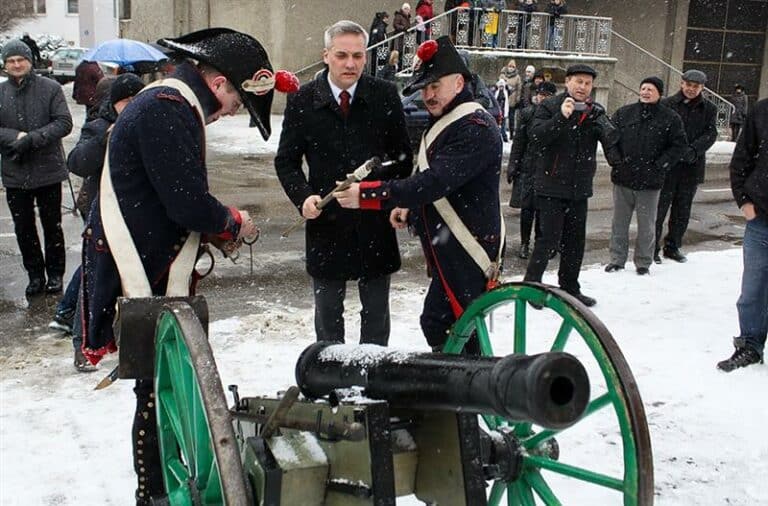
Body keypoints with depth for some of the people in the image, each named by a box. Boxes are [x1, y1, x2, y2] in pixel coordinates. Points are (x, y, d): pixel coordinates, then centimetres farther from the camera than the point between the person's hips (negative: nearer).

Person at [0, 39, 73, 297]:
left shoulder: (50, 88, -4)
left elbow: (64, 123, -11)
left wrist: (33, 138, -21)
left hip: (47, 170, -3)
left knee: (52, 225, 9)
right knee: (24, 228, 11)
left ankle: (55, 274, 23)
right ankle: (35, 275, 24)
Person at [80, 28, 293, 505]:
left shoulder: (169, 104, 14)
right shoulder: (169, 110, -21)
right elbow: (190, 204, -25)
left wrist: (215, 226, 6)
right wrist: (233, 223, -6)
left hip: (155, 273, 11)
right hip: (142, 280, -11)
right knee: (160, 389, 0)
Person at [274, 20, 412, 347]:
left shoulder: (385, 95, -2)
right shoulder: (302, 100, -3)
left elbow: (403, 155, 4)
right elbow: (286, 160, 2)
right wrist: (303, 197, -15)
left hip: (375, 222, 0)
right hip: (326, 221, 0)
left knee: (376, 310, 12)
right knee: (328, 310, 13)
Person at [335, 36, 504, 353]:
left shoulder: (477, 129, -19)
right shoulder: (444, 123, 15)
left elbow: (435, 181, -29)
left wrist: (367, 194, -30)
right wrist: (409, 208, 8)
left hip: (468, 254, -10)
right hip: (449, 253, 10)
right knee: (435, 324, 17)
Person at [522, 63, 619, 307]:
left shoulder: (596, 111, 8)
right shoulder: (550, 106, -5)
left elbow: (611, 140, -4)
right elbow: (535, 135, -18)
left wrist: (599, 120, -23)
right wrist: (561, 117, -30)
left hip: (579, 187, 5)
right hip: (551, 186, -5)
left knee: (575, 240, 12)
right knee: (549, 238, -7)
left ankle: (569, 288, 26)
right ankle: (531, 284, 8)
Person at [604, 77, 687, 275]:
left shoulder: (670, 118, -1)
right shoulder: (624, 113, 5)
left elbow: (679, 145, 0)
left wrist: (661, 165, -9)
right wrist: (615, 158, -3)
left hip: (650, 181, -2)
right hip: (622, 177, 2)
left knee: (646, 224, 7)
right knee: (619, 221, 10)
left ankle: (644, 262, 19)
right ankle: (617, 258, 20)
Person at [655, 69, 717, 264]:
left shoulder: (708, 109, 7)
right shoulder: (666, 105, -2)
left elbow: (711, 134, -2)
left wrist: (694, 150, -20)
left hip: (692, 166, 4)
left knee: (682, 210, 12)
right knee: (659, 207, -1)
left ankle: (672, 247, 25)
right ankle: (652, 248, 8)